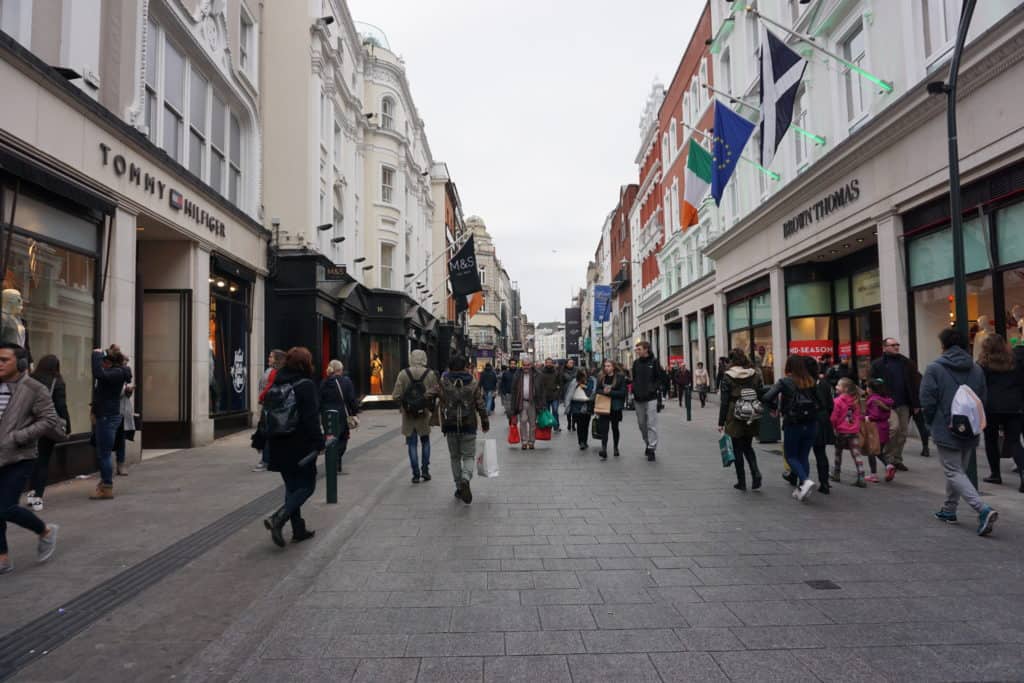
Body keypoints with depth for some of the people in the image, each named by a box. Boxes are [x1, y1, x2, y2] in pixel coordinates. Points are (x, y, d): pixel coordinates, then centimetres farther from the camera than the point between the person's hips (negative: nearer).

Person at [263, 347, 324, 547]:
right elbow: (311, 418, -17)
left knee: (292, 487, 16)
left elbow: (267, 415, 14)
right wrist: (319, 441, -11)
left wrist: (264, 440, 20)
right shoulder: (305, 385, -13)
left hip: (280, 447, 7)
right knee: (307, 486, 4)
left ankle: (298, 530, 20)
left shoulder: (275, 386, 9)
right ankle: (278, 518, -13)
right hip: (301, 447, -7)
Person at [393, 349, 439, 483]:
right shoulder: (430, 374, -6)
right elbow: (436, 392, -14)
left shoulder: (403, 374, -6)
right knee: (425, 442, 18)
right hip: (424, 414, 0)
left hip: (408, 415, 0)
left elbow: (396, 395, -8)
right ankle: (425, 470, 15)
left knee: (412, 444, 7)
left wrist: (403, 402, 10)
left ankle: (416, 473, 6)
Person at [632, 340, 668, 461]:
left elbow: (664, 378, -2)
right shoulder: (636, 363, 8)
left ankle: (652, 449, -2)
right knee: (642, 424, 11)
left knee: (651, 424, -6)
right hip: (638, 399, 5)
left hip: (651, 398, -5)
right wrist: (634, 390, 4)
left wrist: (656, 388, -10)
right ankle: (647, 443, 27)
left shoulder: (654, 362, -5)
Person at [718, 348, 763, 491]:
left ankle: (741, 482, 12)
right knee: (748, 447, 20)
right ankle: (756, 472, -2)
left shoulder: (727, 377, -8)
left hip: (735, 419, -4)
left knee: (738, 450, 8)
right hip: (752, 419, 4)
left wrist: (721, 423, -4)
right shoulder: (755, 375, 2)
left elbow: (724, 402, -9)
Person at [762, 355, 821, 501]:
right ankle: (800, 489, 16)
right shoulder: (811, 381, 4)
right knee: (804, 456, 14)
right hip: (811, 424, 4)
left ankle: (805, 480, -11)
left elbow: (766, 398, -15)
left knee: (791, 456, 10)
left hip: (793, 424, -4)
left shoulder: (784, 382, -9)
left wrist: (773, 407, 3)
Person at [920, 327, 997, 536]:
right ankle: (949, 510, 30)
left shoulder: (934, 368, -12)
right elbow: (984, 400, 8)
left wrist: (932, 422, 5)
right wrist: (974, 422, 21)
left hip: (946, 431, -6)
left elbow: (927, 400, -12)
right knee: (958, 470, 19)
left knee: (955, 473, -1)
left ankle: (983, 510, -18)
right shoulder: (976, 369, 5)